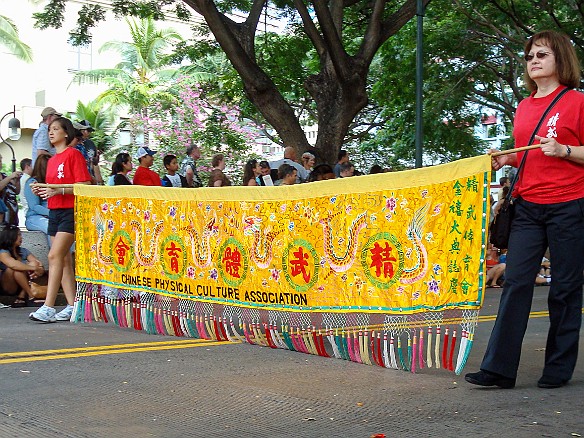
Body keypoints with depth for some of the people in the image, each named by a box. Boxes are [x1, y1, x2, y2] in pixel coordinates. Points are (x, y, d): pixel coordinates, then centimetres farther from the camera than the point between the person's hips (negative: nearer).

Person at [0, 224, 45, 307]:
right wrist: (34, 268, -34)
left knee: (33, 264, -16)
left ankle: (21, 297, -23)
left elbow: (38, 264, -4)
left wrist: (39, 269, -27)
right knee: (17, 268, -31)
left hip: (22, 286, 6)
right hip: (8, 287, -5)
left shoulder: (23, 251, 10)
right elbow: (13, 264, -31)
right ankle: (31, 296, -27)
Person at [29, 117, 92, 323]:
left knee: (55, 256, -15)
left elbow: (85, 186, -13)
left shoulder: (73, 154, -6)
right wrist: (42, 190, 3)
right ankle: (72, 306, 10)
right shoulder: (51, 160, 18)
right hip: (54, 211, 8)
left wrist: (58, 190, -22)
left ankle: (48, 307, -16)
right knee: (64, 259, 7)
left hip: (70, 212, -8)